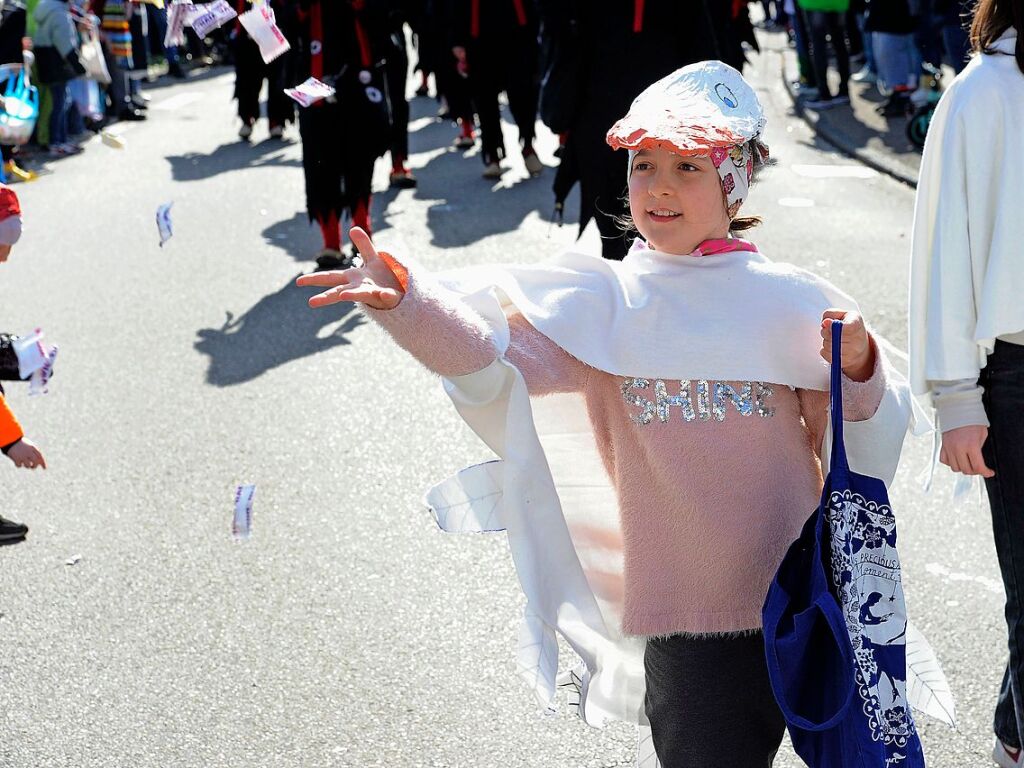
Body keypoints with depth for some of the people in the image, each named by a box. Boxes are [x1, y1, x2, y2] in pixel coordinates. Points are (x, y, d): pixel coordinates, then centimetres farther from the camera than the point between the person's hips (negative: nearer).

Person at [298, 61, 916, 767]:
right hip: (688, 613, -1)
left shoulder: (789, 301, 0)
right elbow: (492, 351, -17)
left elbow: (865, 449, 3)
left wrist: (858, 373, -17)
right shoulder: (606, 304, -1)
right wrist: (407, 301, -33)